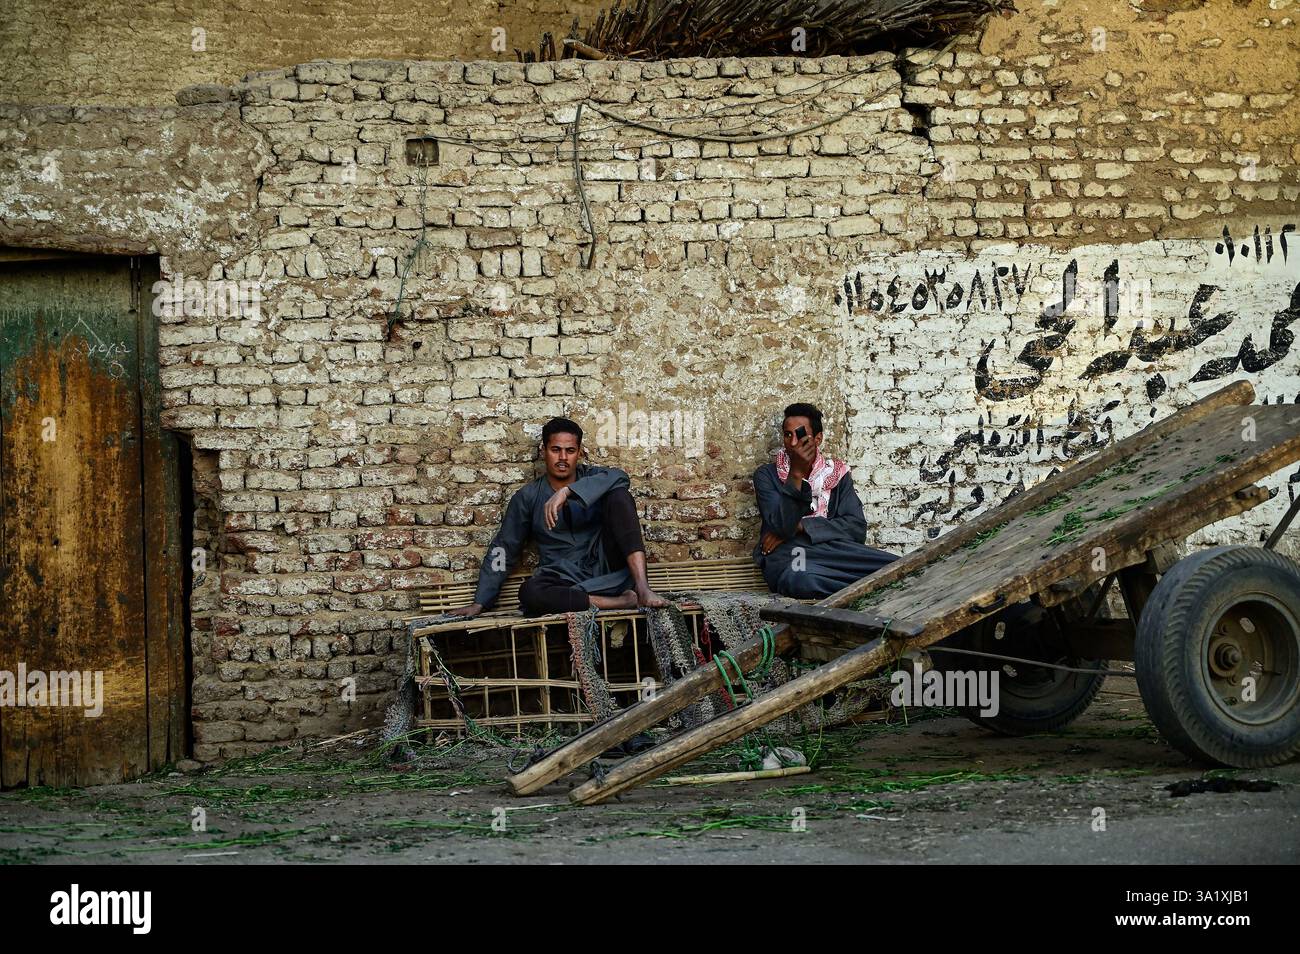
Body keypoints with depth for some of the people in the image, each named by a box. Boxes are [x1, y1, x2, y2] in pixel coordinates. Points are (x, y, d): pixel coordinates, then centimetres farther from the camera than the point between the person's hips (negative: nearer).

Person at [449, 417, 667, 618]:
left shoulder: (590, 477, 8)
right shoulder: (527, 497, 10)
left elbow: (618, 477, -17)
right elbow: (503, 550, 12)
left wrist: (567, 492, -30)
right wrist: (480, 603, 5)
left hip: (607, 567, 0)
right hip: (565, 581, 0)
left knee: (618, 494, -19)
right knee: (529, 592, -35)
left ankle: (642, 587, -33)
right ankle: (626, 601, -32)